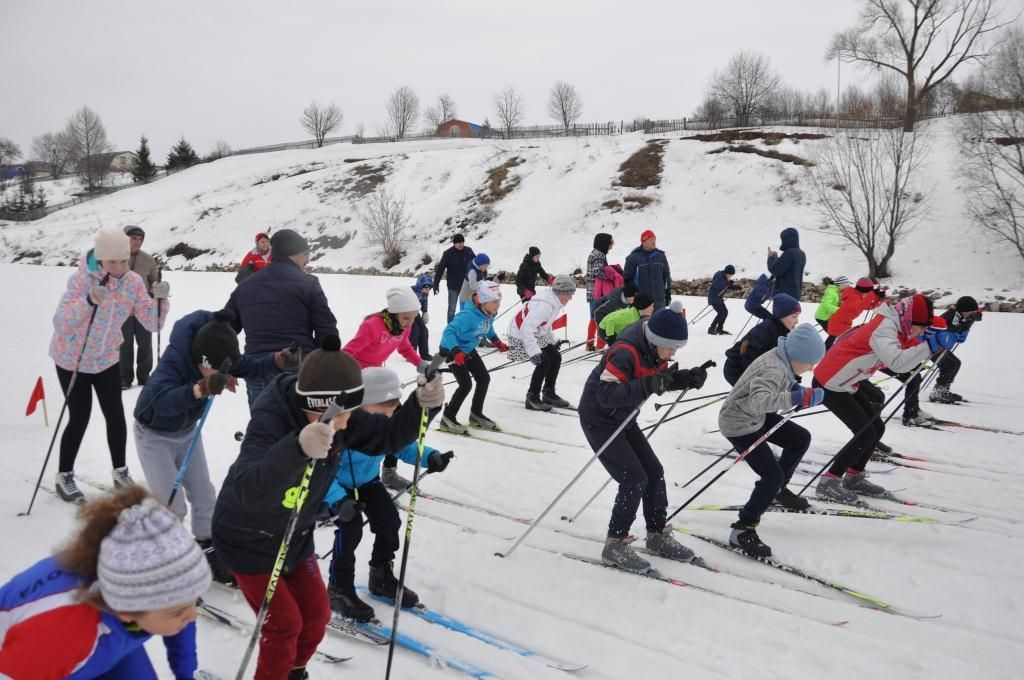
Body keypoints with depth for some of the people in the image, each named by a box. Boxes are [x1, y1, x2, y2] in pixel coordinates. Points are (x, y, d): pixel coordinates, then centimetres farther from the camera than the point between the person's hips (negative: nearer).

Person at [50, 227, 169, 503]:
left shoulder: (133, 282, -12)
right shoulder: (81, 279, -24)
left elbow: (152, 323, -13)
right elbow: (60, 323, -31)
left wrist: (160, 299, -31)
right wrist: (89, 301, -46)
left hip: (107, 358, 4)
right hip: (72, 360, -4)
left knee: (115, 415, 4)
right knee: (79, 418, -2)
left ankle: (120, 472, 22)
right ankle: (64, 477, 17)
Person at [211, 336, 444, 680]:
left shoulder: (337, 417, -16)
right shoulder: (270, 422, -36)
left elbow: (388, 435, -11)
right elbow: (248, 489, -52)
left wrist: (422, 404, -32)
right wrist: (298, 448, -70)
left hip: (295, 537, 7)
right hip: (248, 539, -6)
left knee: (316, 614, 13)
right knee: (285, 624, -2)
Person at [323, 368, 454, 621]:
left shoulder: (389, 421, -20)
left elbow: (403, 446, -7)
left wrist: (430, 457, -26)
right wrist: (338, 500, -48)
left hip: (366, 481, 7)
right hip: (336, 485, -7)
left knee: (389, 520, 2)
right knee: (351, 528, -23)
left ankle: (382, 577, 27)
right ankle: (339, 589, -2)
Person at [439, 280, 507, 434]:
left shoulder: (489, 314, -10)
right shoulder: (468, 315, -36)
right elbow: (449, 332, -42)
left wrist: (497, 342, 8)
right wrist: (456, 352, -53)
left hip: (468, 349, 9)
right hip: (452, 350, -9)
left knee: (484, 378, 9)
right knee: (466, 384, -15)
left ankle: (476, 415, 27)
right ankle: (447, 418, 0)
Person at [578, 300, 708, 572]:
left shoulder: (654, 349, -5)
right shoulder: (626, 352, -31)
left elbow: (663, 378, 9)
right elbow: (606, 394, -37)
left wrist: (689, 378, -11)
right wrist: (646, 386, -47)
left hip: (623, 419, 9)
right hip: (599, 420, -9)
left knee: (654, 473, 8)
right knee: (634, 479, -13)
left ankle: (657, 535, 25)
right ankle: (615, 544, 1)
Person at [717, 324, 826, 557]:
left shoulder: (782, 358, -3)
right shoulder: (773, 370, -31)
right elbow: (757, 401, -49)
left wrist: (800, 391, -2)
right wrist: (795, 397, -59)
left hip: (756, 416, 10)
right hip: (738, 424, -10)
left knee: (801, 438, 16)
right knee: (773, 475, -14)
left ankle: (777, 488, 32)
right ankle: (742, 531, -6)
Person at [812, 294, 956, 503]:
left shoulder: (894, 327, 6)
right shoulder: (883, 328, -24)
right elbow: (897, 362, -39)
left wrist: (937, 339, -2)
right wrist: (930, 345, -37)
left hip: (846, 384, 10)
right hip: (829, 385, -10)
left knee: (877, 428, 12)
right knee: (866, 434, -10)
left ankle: (853, 477, 24)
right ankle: (829, 482, -3)